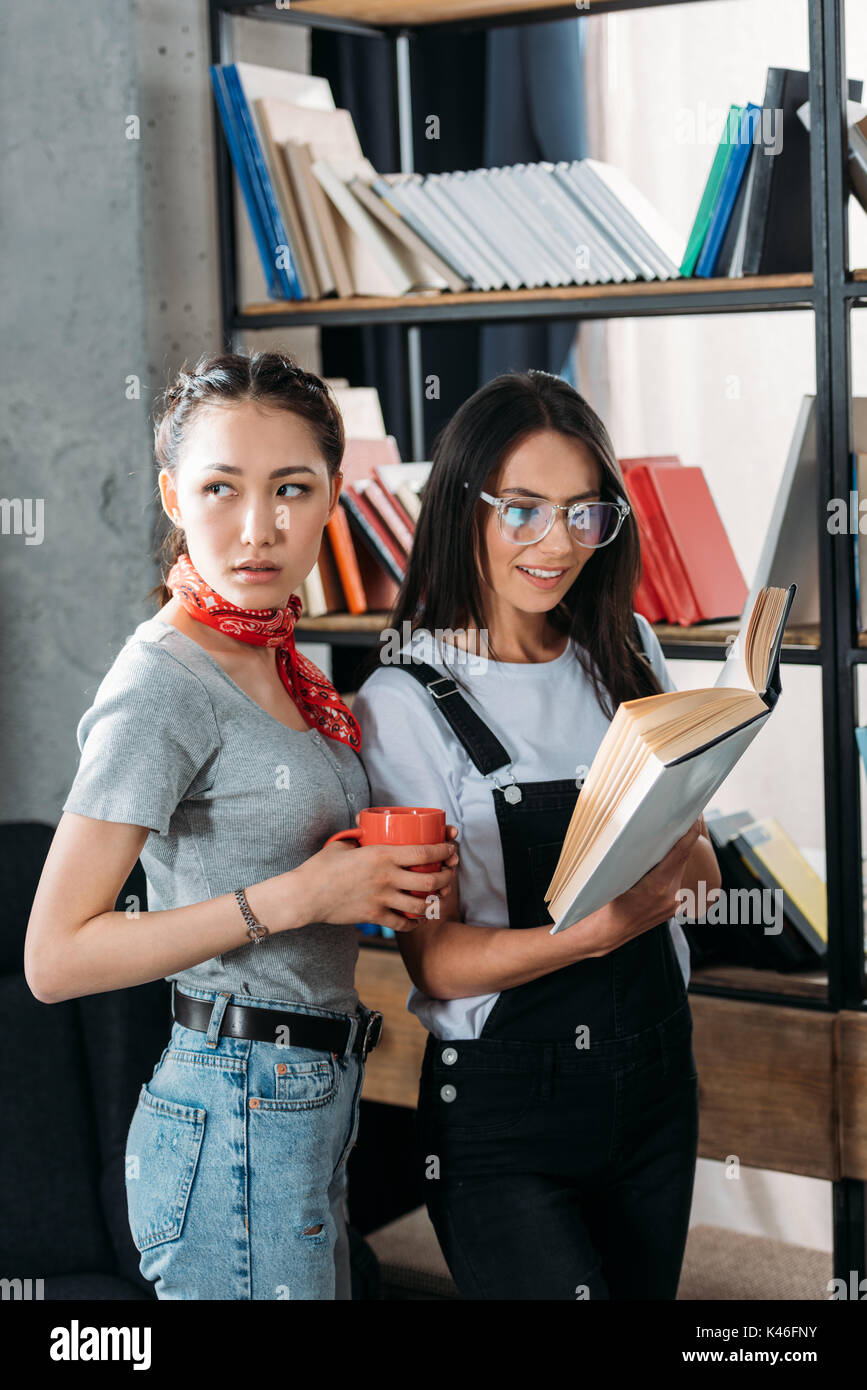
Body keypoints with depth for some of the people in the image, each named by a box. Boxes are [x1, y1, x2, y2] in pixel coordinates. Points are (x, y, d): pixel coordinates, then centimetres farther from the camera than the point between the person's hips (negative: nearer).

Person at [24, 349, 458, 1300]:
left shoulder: (272, 661, 7)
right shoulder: (165, 683, -18)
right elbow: (55, 958, -21)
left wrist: (393, 872, 2)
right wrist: (295, 895, -22)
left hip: (307, 1105, 9)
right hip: (237, 1121, -9)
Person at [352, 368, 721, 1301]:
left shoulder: (628, 655, 4)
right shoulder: (402, 704, -11)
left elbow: (703, 869, 7)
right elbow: (436, 960, -13)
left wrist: (673, 859, -17)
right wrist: (593, 930, -29)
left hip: (654, 1075, 5)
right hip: (504, 1114, -5)